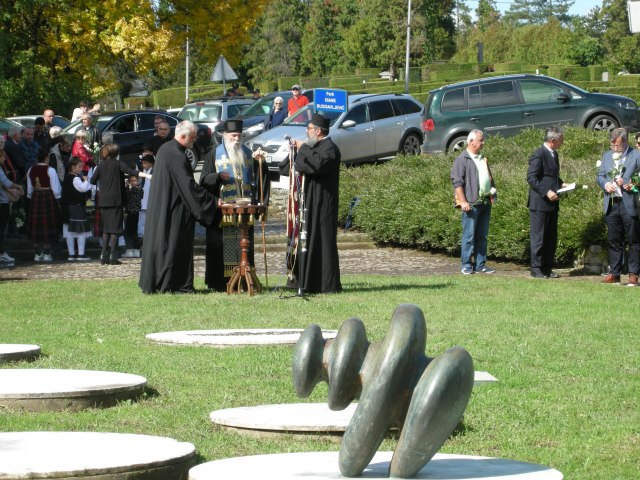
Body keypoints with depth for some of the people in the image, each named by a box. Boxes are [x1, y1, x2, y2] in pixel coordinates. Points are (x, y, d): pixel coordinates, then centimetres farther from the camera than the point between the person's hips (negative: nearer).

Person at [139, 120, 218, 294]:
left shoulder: (165, 149, 9)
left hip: (159, 207, 10)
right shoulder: (178, 157, -21)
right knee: (175, 245, -3)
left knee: (158, 243, 13)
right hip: (174, 212, -10)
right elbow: (189, 186, -22)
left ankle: (150, 283, 16)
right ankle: (174, 284, 0)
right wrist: (213, 201, -17)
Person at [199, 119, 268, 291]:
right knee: (222, 245, -6)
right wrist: (218, 176, -16)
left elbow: (258, 177, 13)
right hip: (222, 208, -3)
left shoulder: (248, 154, 16)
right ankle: (220, 282, -4)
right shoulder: (214, 155, 7)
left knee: (243, 244, 3)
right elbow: (204, 180, 2)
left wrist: (259, 162, -4)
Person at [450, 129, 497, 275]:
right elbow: (457, 182, -12)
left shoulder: (482, 159, 19)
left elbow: (489, 178, 28)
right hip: (471, 204, -7)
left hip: (485, 203, 8)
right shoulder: (462, 160, -5)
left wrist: (492, 193, 16)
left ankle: (480, 265, 12)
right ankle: (467, 265, -3)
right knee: (469, 235, -6)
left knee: (482, 236, 8)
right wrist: (463, 202, -18)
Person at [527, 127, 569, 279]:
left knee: (551, 238, 11)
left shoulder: (553, 154, 15)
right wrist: (547, 192, -22)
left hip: (552, 203, 9)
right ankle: (536, 269, 2)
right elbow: (531, 178, -18)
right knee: (538, 237, -3)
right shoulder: (539, 155, -14)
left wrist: (561, 184, 10)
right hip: (540, 203, -9)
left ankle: (547, 268, 17)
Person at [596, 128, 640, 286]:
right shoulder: (607, 156, 15)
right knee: (614, 241, 9)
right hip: (611, 205, 5)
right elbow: (599, 176, 16)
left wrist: (626, 183, -18)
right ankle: (614, 273, 13)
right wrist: (605, 184, -5)